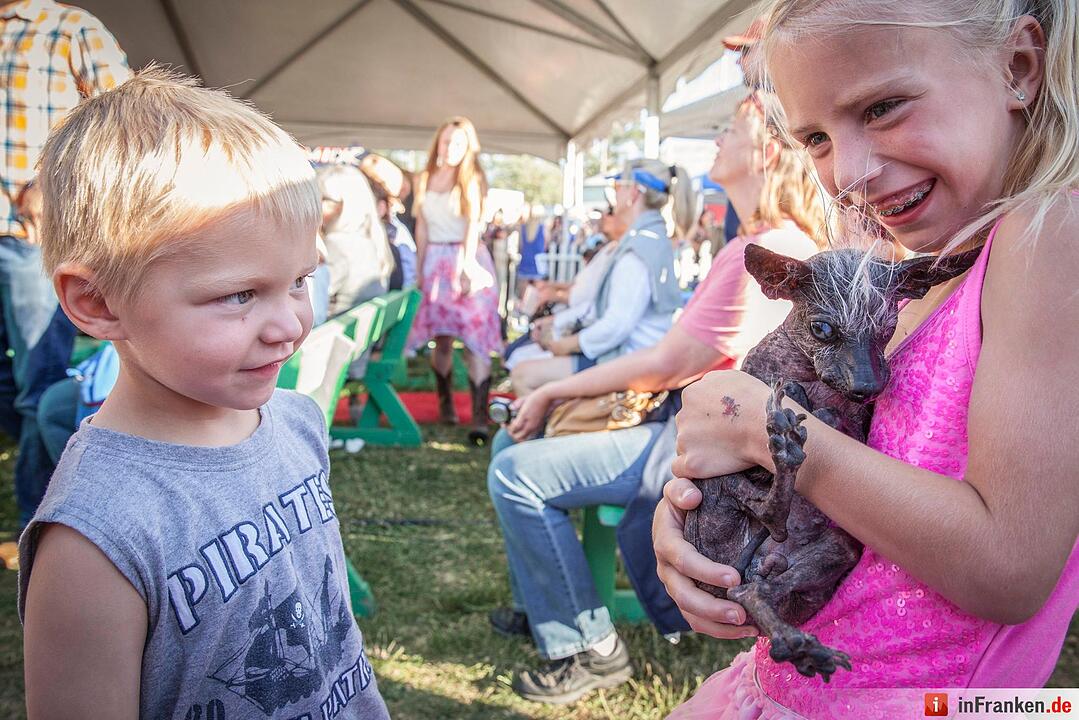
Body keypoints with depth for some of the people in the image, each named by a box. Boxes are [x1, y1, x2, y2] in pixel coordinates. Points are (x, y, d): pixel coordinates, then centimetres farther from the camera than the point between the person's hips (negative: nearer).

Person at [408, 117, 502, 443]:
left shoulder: (472, 180, 1)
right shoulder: (425, 180, 12)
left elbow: (473, 225, -10)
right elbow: (422, 228, 14)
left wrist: (466, 266, -22)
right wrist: (420, 268, 10)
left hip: (468, 260, -3)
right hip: (436, 261, 3)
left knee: (475, 339, -11)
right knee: (440, 338, 3)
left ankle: (480, 417, -16)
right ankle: (445, 403, 20)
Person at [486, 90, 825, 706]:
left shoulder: (769, 252, -21)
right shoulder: (763, 243, 14)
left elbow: (666, 364, -21)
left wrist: (555, 391, -10)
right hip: (682, 421, 11)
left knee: (518, 474, -20)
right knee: (514, 439, 11)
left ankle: (588, 646, -4)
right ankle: (543, 606, 21)